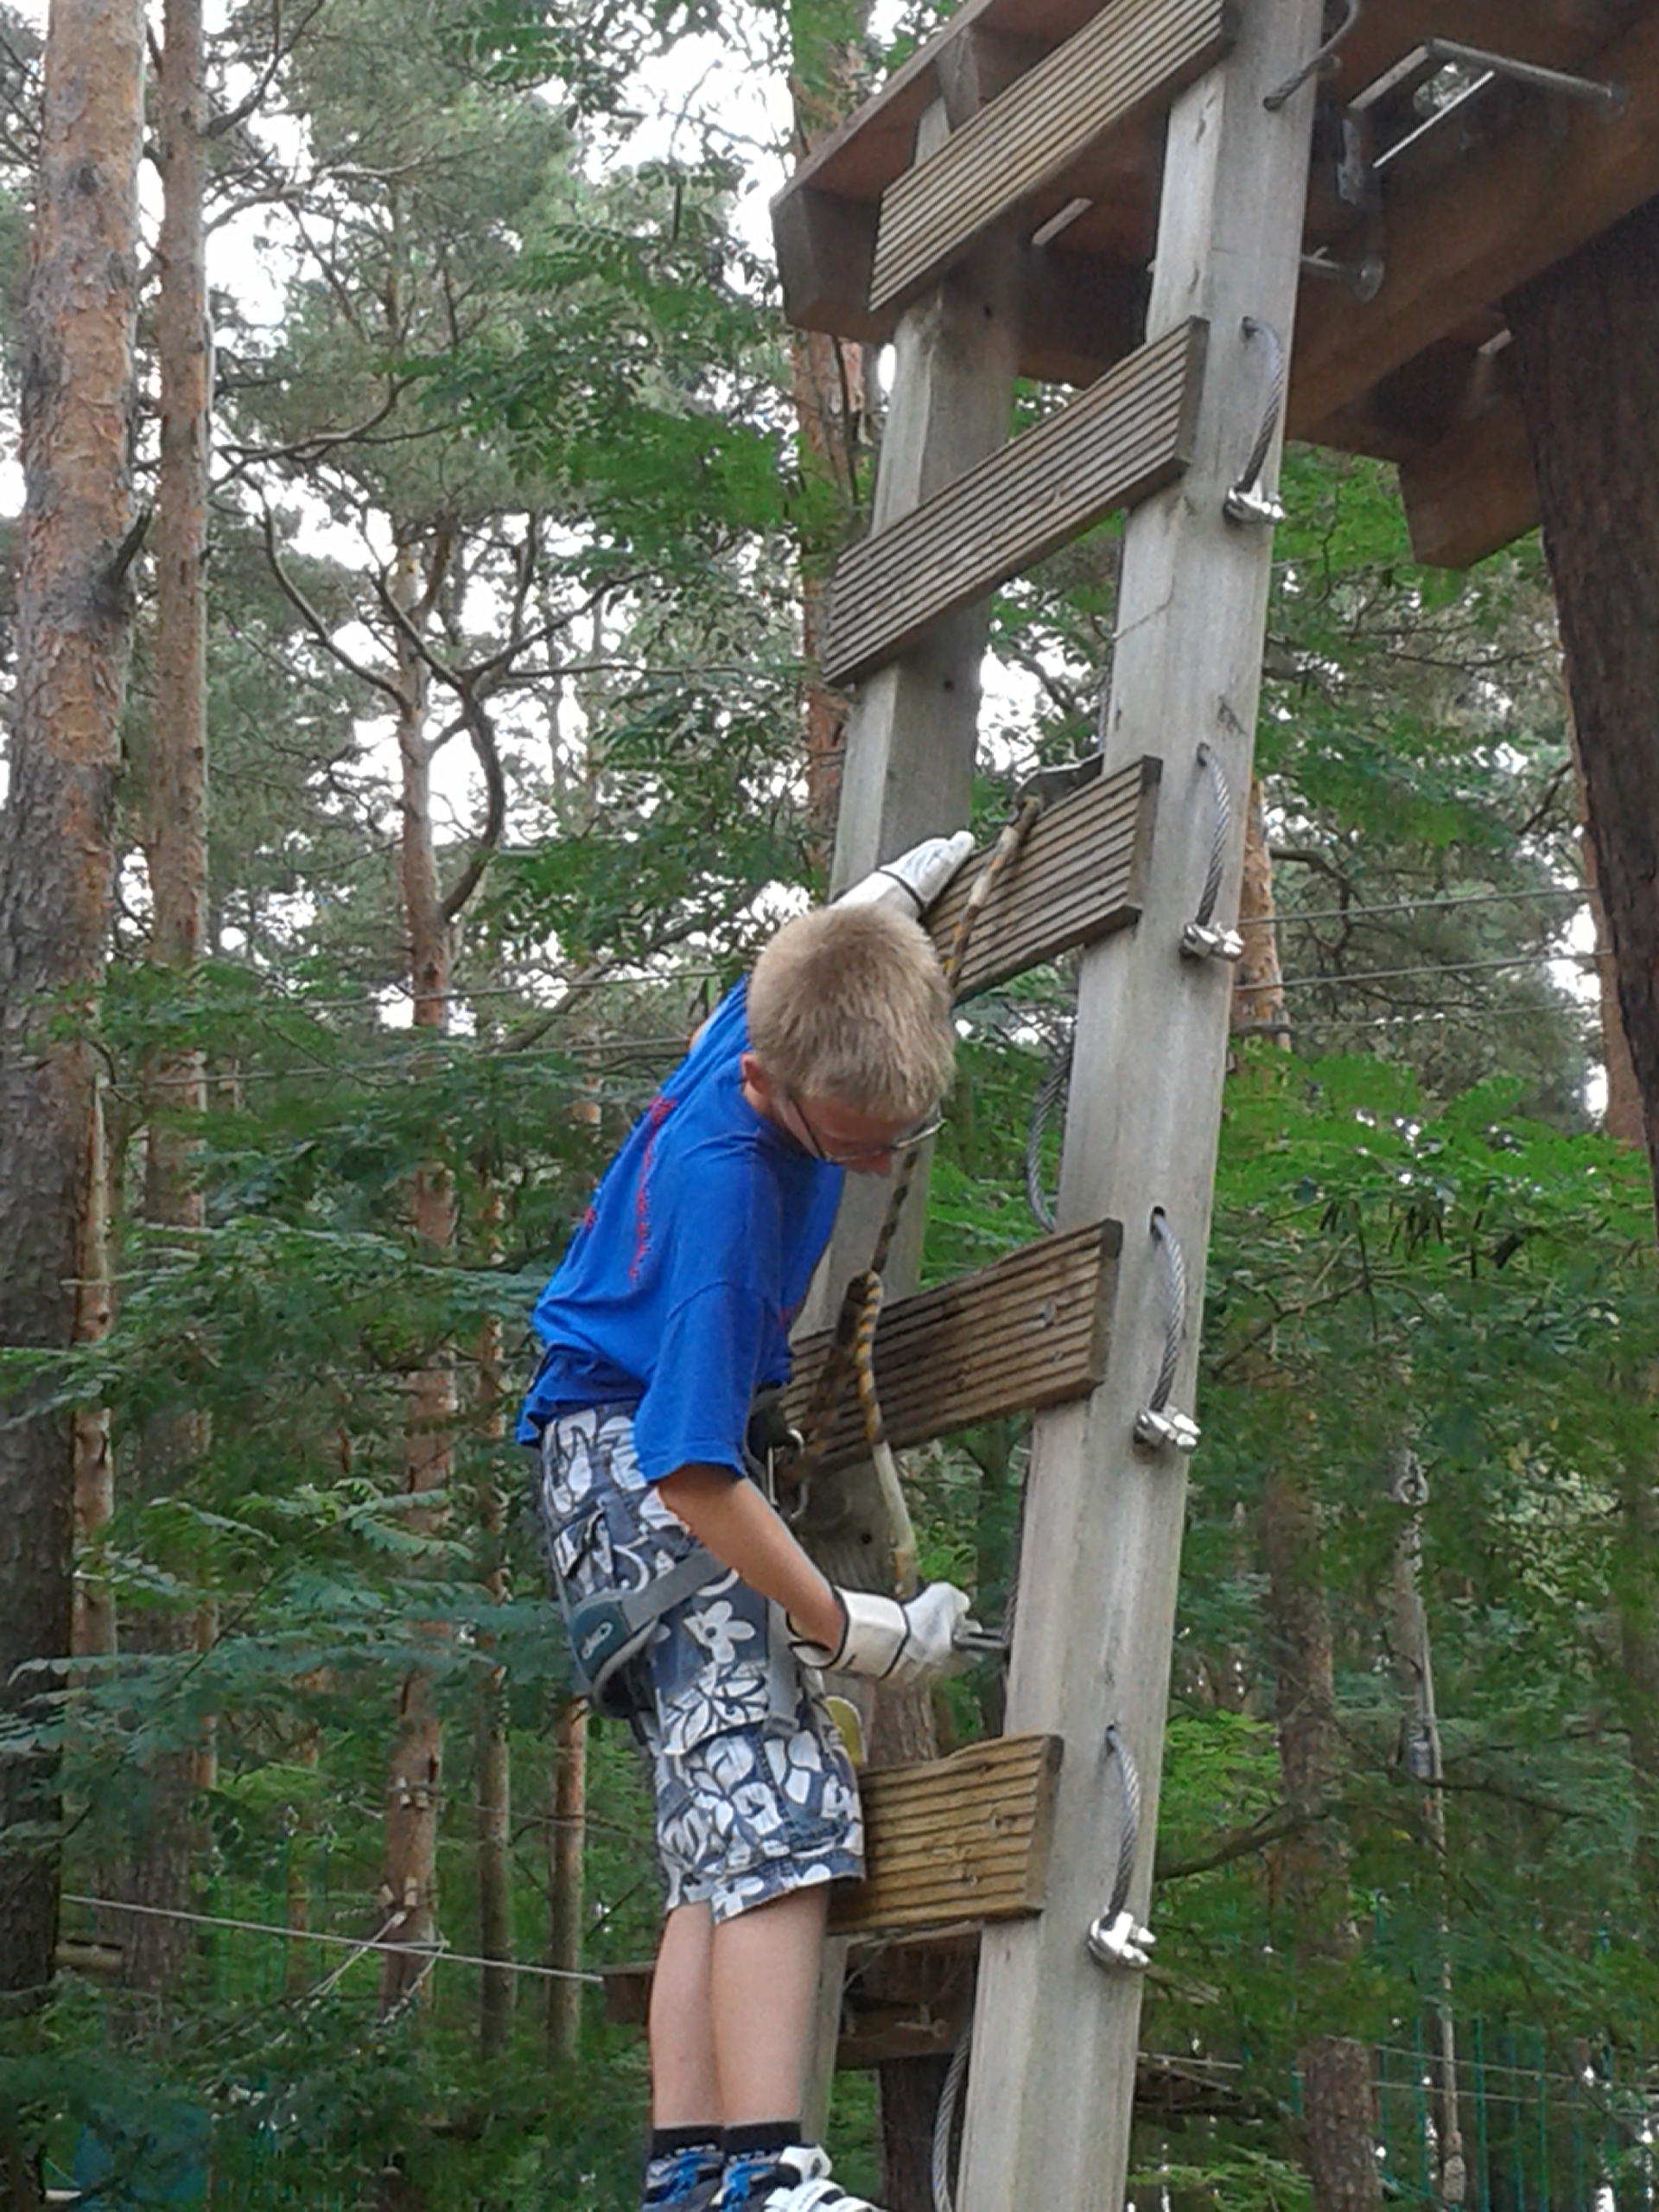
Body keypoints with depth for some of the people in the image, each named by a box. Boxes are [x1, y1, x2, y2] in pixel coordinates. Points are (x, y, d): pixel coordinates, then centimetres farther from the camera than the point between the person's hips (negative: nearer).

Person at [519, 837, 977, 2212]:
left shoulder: (786, 1015, -7)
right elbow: (693, 1473, -29)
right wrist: (846, 1627, -23)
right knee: (780, 1815, -22)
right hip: (634, 1460, -10)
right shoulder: (726, 1195, -31)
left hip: (655, 1445, 10)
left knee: (726, 1844, 4)